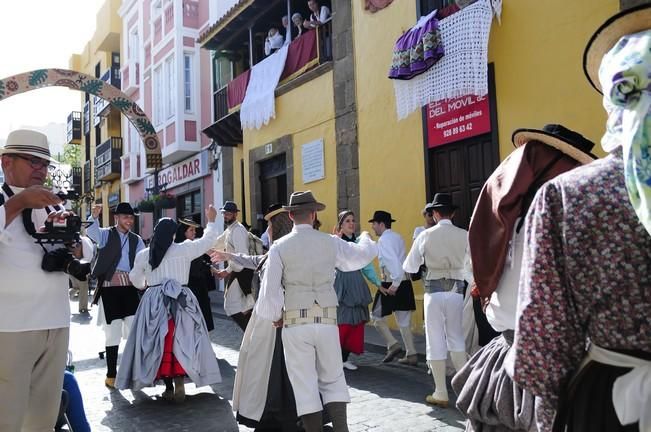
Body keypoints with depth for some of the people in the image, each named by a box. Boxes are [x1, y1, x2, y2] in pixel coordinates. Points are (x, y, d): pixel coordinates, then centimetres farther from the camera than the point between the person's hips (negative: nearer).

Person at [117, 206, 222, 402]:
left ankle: (169, 387, 11)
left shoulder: (143, 254, 6)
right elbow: (208, 240, 8)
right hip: (180, 300, -2)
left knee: (160, 343, 7)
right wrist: (211, 221, 23)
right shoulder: (184, 249, -3)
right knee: (181, 340, 4)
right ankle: (179, 382, -7)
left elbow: (135, 278, 21)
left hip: (154, 301, 2)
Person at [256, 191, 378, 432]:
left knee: (305, 386, 7)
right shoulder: (330, 242, 0)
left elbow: (270, 289, -6)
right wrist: (365, 238, 38)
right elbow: (364, 254, 16)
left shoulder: (279, 247, -5)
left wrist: (275, 316, 12)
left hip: (294, 323, -1)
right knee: (333, 380, 15)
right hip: (327, 321, 2)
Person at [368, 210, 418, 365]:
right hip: (405, 282, 8)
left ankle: (393, 344, -2)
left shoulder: (383, 240, -12)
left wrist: (394, 284, -24)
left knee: (377, 317, 7)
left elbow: (393, 262, -23)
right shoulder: (398, 237, 15)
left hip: (390, 284, -8)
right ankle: (411, 354, 14)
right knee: (404, 321, 13)